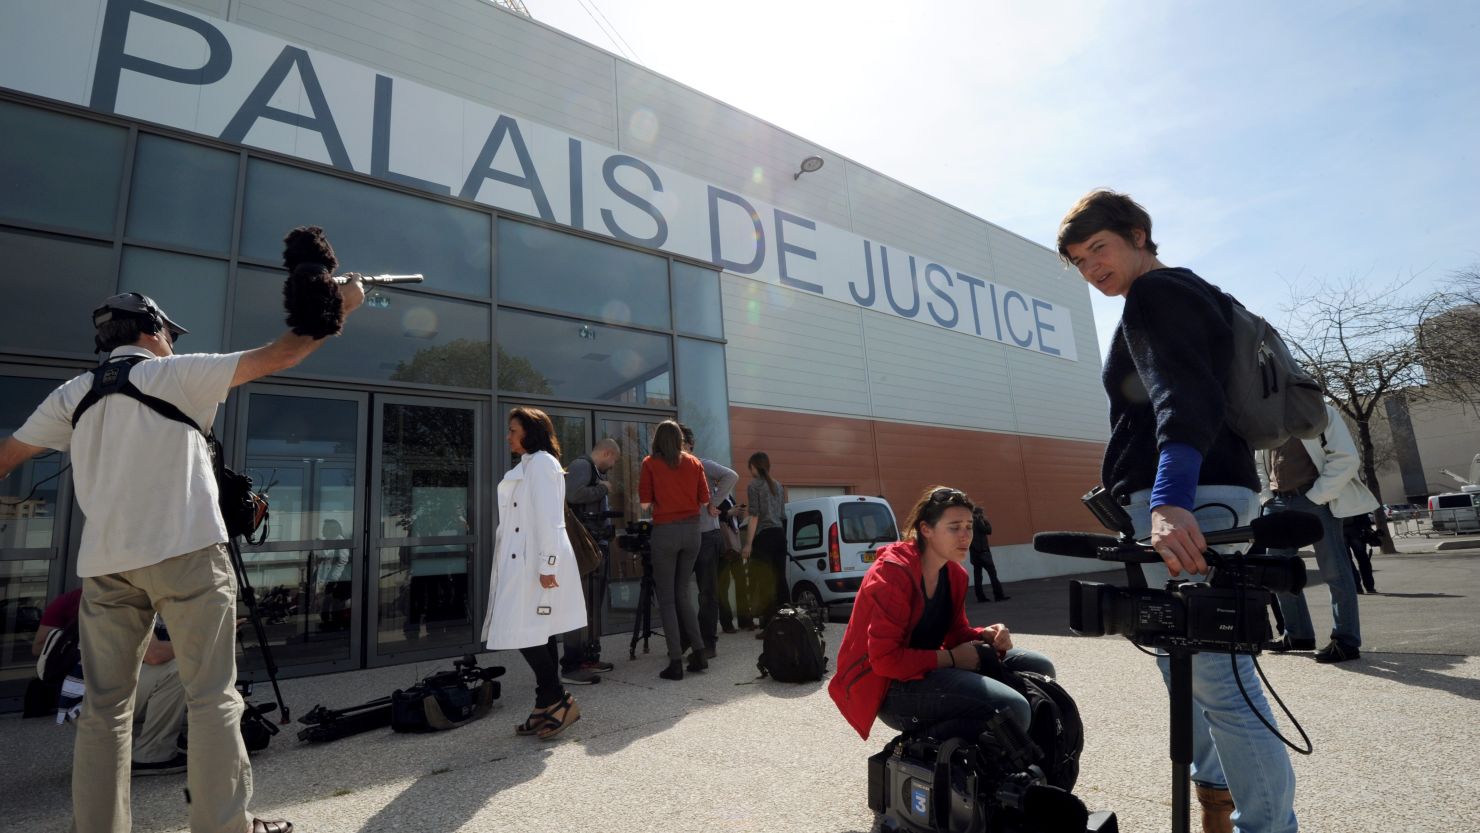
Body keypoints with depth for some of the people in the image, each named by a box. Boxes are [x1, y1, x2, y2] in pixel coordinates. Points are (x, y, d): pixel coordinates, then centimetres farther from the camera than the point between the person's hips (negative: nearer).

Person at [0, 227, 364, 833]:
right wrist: (339, 310, 4)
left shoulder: (73, 394, 14)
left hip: (105, 562, 6)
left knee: (105, 706, 13)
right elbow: (277, 357, -4)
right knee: (212, 697, 0)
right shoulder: (174, 374, 0)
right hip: (184, 553, -5)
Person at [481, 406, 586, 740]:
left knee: (525, 634, -9)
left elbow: (549, 518, -18)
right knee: (537, 636, 10)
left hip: (536, 563, -10)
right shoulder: (527, 466, 21)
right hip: (522, 564, 10)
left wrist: (547, 565, -21)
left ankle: (558, 701, 2)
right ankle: (547, 705, 17)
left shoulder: (541, 462, -10)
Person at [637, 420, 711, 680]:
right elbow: (704, 501, 7)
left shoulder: (650, 463, -2)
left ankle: (676, 662, 2)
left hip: (665, 531, -4)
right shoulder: (694, 462, 7)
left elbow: (645, 504, -5)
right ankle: (698, 652, 13)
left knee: (667, 598, 4)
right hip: (692, 529, 4)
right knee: (683, 594, 16)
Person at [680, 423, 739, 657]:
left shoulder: (702, 465, -5)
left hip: (706, 537, -6)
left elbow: (731, 476, -19)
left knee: (708, 593, 3)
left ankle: (709, 643, 11)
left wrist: (714, 503, -17)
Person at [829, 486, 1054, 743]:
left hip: (929, 667, 10)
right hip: (888, 687, -9)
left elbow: (956, 631, 15)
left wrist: (986, 636, -7)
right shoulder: (892, 572, -22)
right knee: (1013, 709, -26)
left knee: (1039, 668, 9)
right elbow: (885, 659, -25)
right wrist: (950, 658, -18)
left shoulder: (955, 574, 5)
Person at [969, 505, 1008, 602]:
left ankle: (980, 596, 5)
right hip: (982, 552, -8)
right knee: (992, 573, -6)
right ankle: (999, 595, -9)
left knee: (977, 574, 5)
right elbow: (988, 531, -12)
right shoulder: (978, 522, -10)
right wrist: (987, 522, 0)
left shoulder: (971, 523, 14)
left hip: (974, 552, 8)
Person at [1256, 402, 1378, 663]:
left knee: (1334, 571, -2)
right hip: (1278, 502, 6)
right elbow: (1257, 463, 20)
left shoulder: (1321, 411, -2)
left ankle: (1346, 641, 5)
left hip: (1316, 501, -5)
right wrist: (1266, 497, 7)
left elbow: (1347, 458, -8)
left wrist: (1316, 496, -12)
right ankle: (1298, 635, 20)